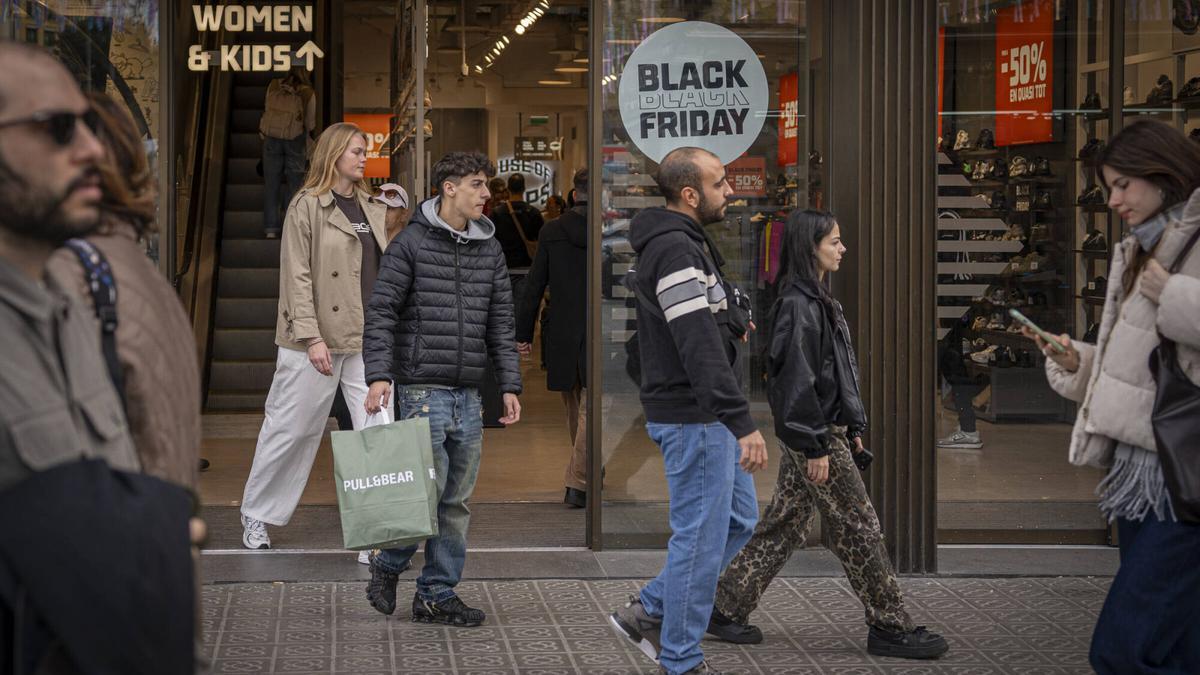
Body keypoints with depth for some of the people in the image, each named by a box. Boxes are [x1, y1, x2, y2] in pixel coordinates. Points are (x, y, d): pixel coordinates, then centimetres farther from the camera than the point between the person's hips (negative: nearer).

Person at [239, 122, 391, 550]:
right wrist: (312, 337, -18)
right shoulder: (306, 206, -6)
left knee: (379, 431, -2)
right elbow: (297, 276, -11)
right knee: (292, 429, 6)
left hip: (367, 339, 5)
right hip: (318, 340, -5)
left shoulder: (371, 207, 13)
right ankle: (257, 516, 24)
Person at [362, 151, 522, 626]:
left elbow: (501, 322, 16)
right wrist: (379, 374, -18)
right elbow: (381, 313, -7)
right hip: (422, 387, -6)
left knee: (457, 499, 7)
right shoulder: (412, 244, -4)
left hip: (468, 393, 6)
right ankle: (387, 567, 15)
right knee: (429, 489, -9)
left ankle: (438, 595, 15)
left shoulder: (489, 250, 13)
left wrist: (510, 385, 9)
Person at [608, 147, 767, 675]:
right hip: (693, 418, -11)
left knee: (739, 520, 18)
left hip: (705, 416, 11)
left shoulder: (685, 243, 14)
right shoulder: (676, 250, -20)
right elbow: (699, 348, -27)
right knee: (702, 537, -1)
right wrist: (743, 424, -29)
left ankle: (648, 612, 23)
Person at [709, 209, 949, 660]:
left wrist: (851, 428, 19)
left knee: (784, 525, 12)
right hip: (814, 435, -10)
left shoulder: (816, 300, 14)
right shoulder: (800, 305, -17)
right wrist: (816, 448, -20)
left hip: (826, 429, 10)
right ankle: (890, 627, 6)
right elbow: (797, 379, -21)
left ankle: (727, 610, 17)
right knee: (858, 529, -2)